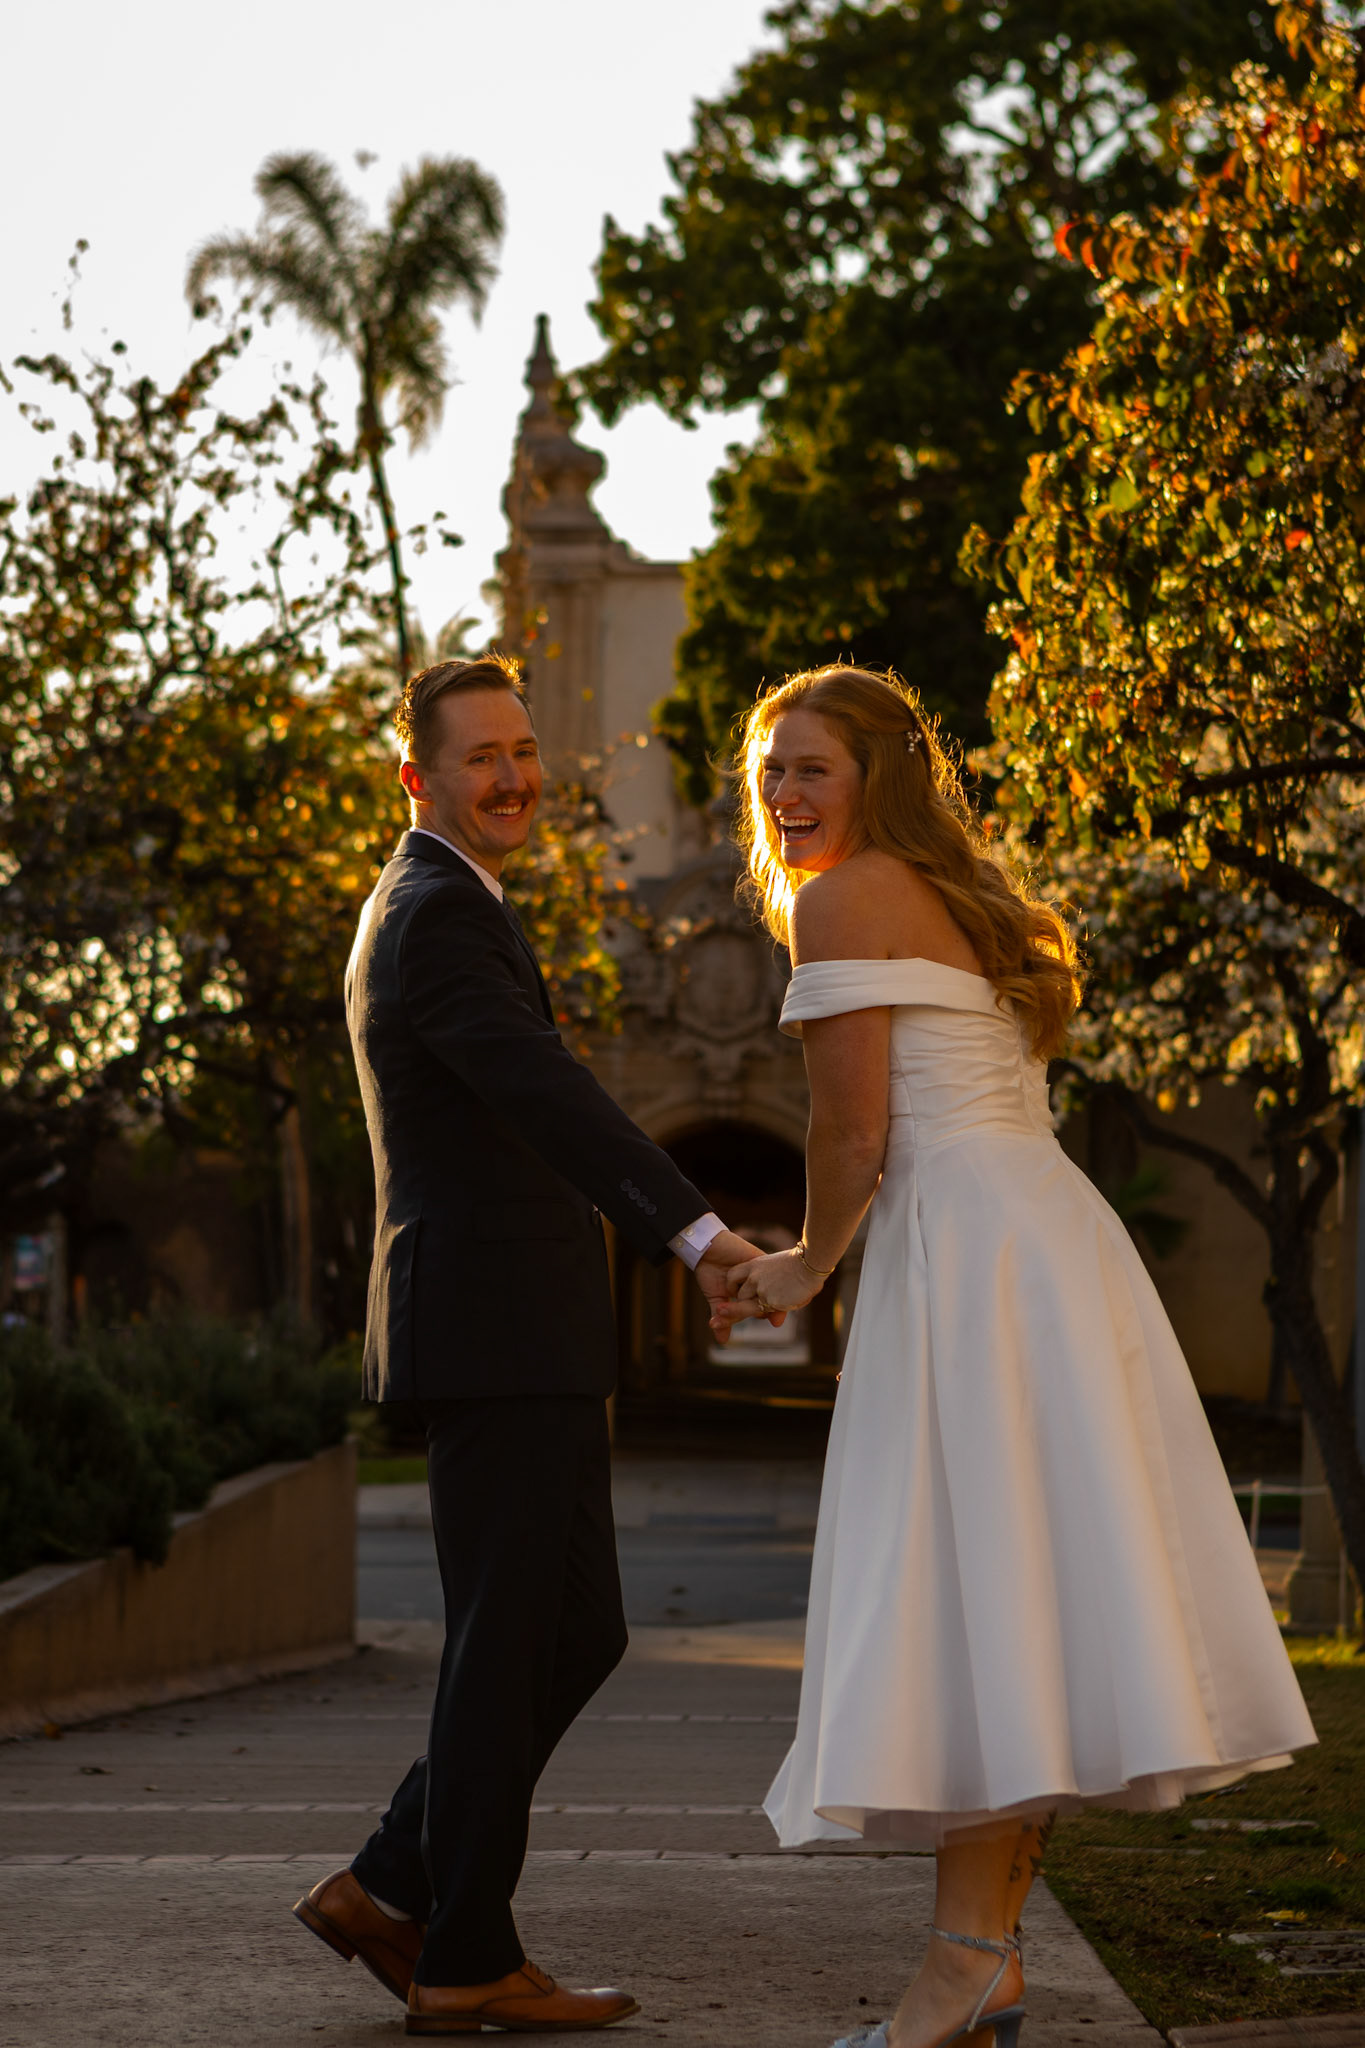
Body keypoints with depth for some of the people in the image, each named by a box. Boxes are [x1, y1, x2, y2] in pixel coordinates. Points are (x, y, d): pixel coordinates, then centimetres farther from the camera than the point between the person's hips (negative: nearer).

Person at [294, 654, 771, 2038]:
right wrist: (694, 1229, -40)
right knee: (510, 1646, -3)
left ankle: (392, 1891, 17)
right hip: (494, 1335, -10)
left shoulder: (429, 909, 21)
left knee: (575, 1634, 12)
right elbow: (545, 1092, -29)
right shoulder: (439, 916, -13)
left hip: (525, 1338, 10)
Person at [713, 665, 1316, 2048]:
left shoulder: (843, 897, -4)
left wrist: (807, 1267, 7)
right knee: (1033, 1595, 7)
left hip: (971, 1255, -9)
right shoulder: (968, 905, 24)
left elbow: (855, 1133, -10)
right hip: (1049, 1242, 9)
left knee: (961, 1593, -10)